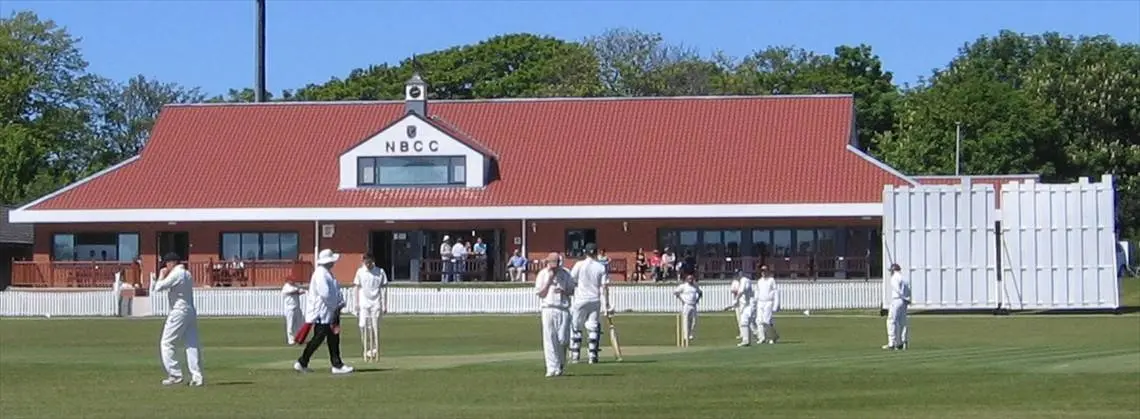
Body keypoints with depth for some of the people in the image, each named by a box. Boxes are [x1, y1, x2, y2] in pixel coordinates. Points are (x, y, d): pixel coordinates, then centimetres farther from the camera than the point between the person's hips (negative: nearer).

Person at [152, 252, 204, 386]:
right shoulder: (187, 274, 16)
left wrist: (161, 276, 0)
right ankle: (197, 377, -1)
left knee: (166, 344, -1)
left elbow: (158, 288, -16)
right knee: (192, 344, 5)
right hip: (191, 311, 9)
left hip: (179, 311, -9)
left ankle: (175, 375, -6)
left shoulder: (176, 274, -12)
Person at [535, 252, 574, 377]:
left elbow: (572, 291, 12)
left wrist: (563, 291, -9)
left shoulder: (565, 274, 9)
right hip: (548, 309, -1)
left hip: (563, 309, 1)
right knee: (549, 340, -7)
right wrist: (549, 280, -9)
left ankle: (561, 365, 18)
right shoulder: (542, 274, 5)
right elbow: (540, 293, 0)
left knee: (563, 339, -3)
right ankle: (552, 368, -5)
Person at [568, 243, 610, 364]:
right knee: (593, 328, 7)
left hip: (580, 300, -1)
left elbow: (571, 282, -4)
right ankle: (592, 356, 3)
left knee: (575, 327, 8)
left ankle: (575, 355, 6)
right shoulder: (601, 267, 1)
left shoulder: (579, 265, -3)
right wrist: (607, 304, 2)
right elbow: (603, 287, -2)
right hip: (595, 300, 1)